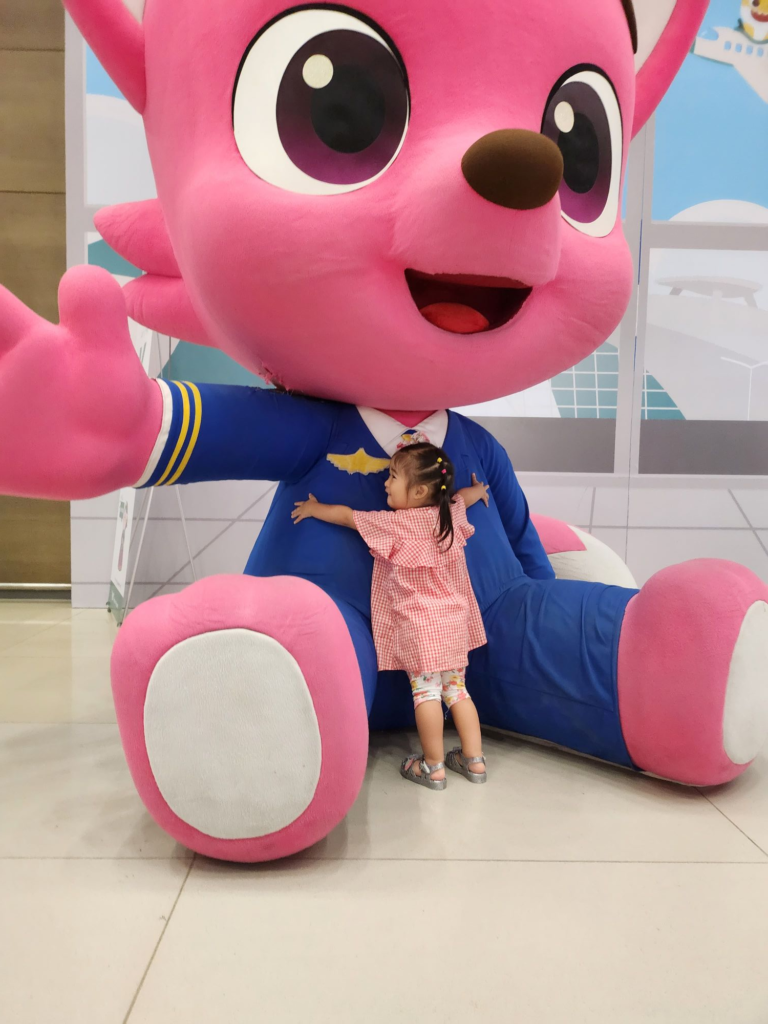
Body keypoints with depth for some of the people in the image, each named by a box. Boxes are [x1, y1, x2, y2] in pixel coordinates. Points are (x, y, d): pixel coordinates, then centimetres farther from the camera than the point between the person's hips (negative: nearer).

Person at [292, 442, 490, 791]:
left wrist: (313, 508, 17)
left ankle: (433, 766, 11)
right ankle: (474, 759, 20)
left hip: (418, 625, -6)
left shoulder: (393, 523, -13)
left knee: (426, 692, 2)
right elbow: (465, 495, 27)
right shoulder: (452, 512, 2)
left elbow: (347, 516, 0)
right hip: (455, 622, 6)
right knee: (456, 689, 15)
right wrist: (479, 489, 50)